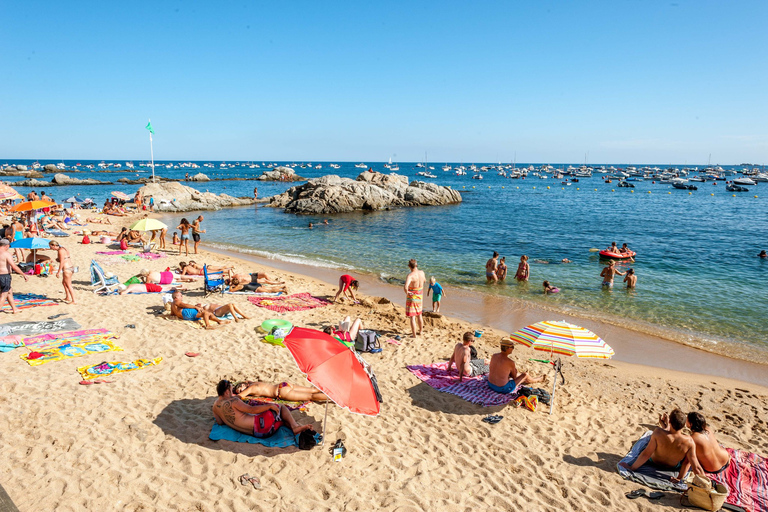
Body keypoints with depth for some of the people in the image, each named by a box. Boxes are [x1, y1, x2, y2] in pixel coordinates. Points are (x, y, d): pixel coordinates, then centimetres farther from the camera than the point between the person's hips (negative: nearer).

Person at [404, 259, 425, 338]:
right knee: (419, 315, 23)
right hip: (420, 296, 7)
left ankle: (414, 335, 5)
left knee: (412, 317, 2)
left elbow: (405, 286, -40)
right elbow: (424, 280, 21)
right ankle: (420, 332, 36)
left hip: (412, 296, -7)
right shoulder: (421, 273, -3)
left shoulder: (410, 275, -25)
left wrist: (406, 292, -20)